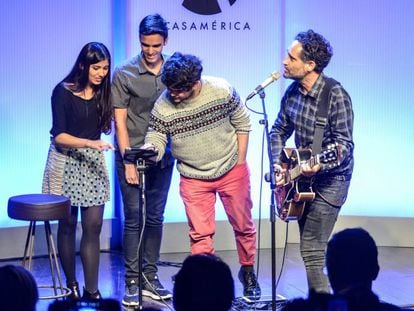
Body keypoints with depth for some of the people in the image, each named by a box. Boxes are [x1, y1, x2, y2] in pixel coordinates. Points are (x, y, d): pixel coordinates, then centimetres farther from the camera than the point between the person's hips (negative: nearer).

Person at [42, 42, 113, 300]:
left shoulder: (103, 92, 3)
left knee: (93, 225, -4)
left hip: (93, 162, 4)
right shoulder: (63, 92, -10)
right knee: (67, 225, 5)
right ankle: (71, 284, 19)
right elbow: (59, 136, -17)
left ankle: (92, 289, -2)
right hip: (66, 161, -3)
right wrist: (89, 143, -29)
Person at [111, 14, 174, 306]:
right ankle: (132, 282, 7)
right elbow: (120, 120, -7)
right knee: (133, 219, 0)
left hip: (162, 156, 3)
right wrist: (128, 161, -10)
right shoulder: (125, 73, -8)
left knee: (155, 218, 10)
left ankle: (150, 278, 19)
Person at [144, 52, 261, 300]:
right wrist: (149, 148, -37)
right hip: (194, 178, 0)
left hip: (232, 170, 0)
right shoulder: (162, 107, -18)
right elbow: (156, 138, -12)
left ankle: (248, 271, 35)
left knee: (243, 225, 13)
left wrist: (240, 161, -3)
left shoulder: (222, 91, -18)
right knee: (200, 234, -1)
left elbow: (242, 123, -4)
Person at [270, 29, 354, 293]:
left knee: (312, 252, -13)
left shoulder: (336, 95, -21)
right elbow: (279, 130, 12)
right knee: (308, 246, 14)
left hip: (330, 178, -8)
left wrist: (320, 165, -38)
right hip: (301, 175, 8)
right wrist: (278, 164, -3)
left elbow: (344, 143, -22)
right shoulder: (293, 92, 1)